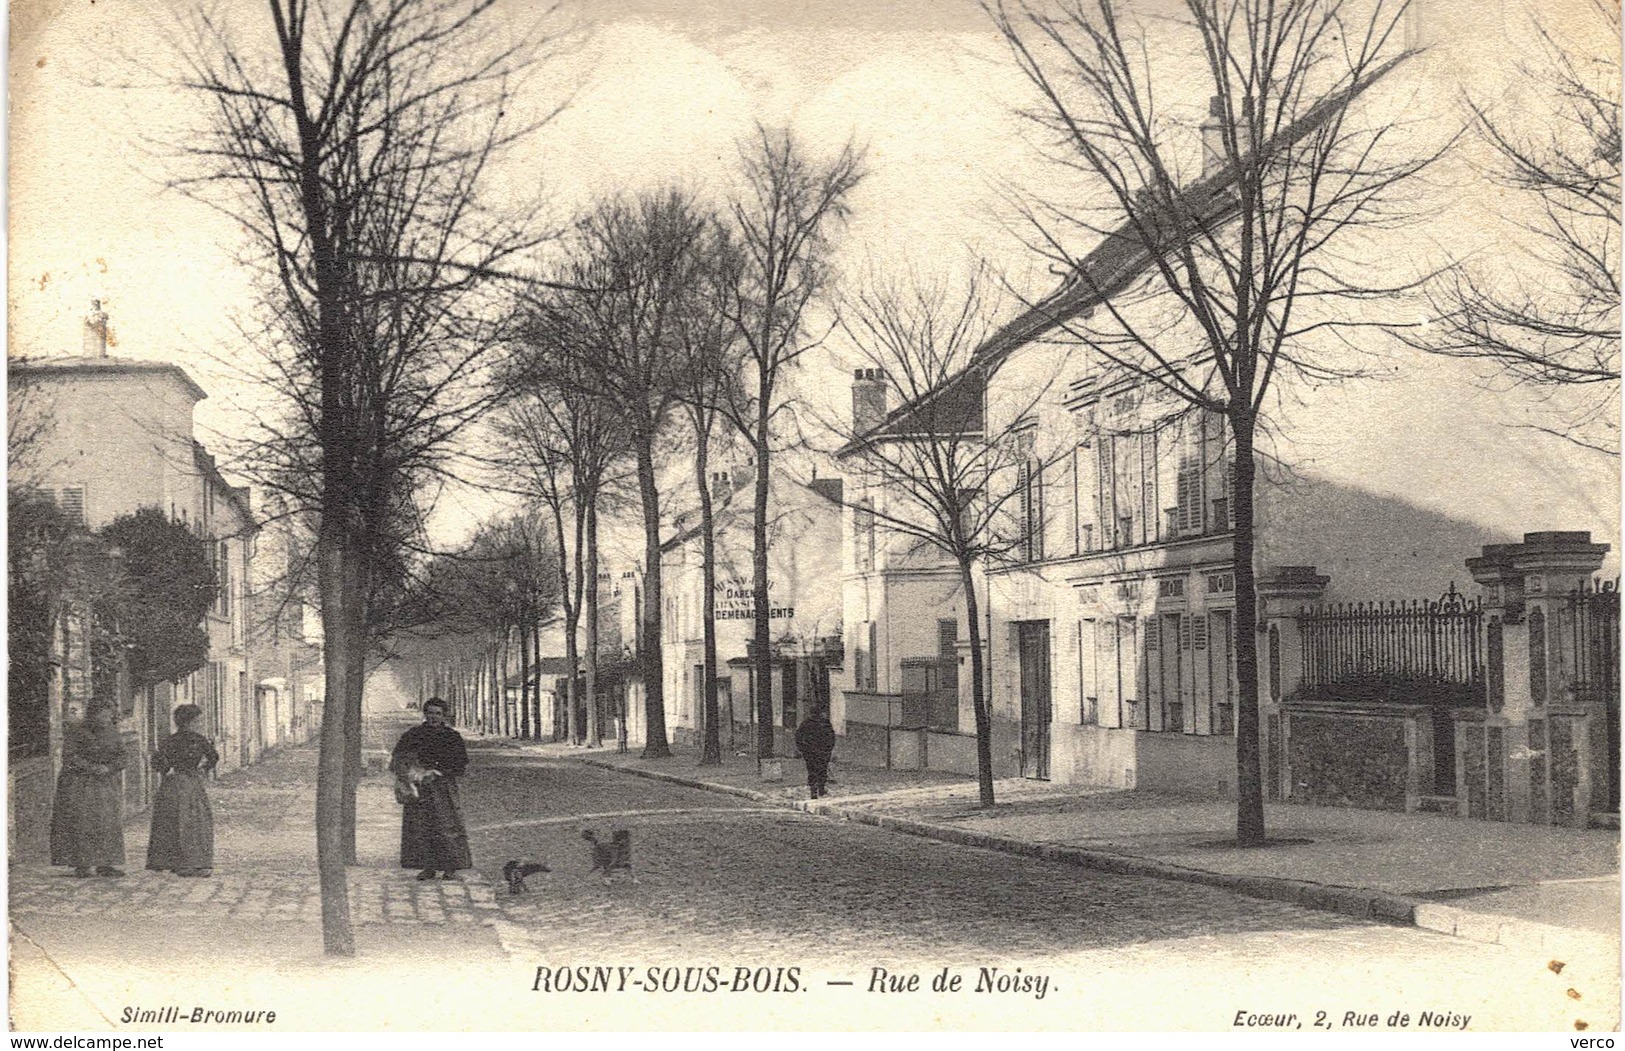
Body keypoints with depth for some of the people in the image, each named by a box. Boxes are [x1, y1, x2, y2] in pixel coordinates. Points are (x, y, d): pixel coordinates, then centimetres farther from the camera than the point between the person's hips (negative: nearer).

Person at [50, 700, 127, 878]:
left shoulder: (112, 734, 8)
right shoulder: (76, 732, -6)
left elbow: (121, 757, 6)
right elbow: (69, 756, -13)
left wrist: (108, 767, -14)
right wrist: (91, 768, -22)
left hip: (106, 785, 5)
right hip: (79, 785, -5)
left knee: (108, 823, 1)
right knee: (81, 824, -8)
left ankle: (104, 864, 3)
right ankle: (81, 865, -5)